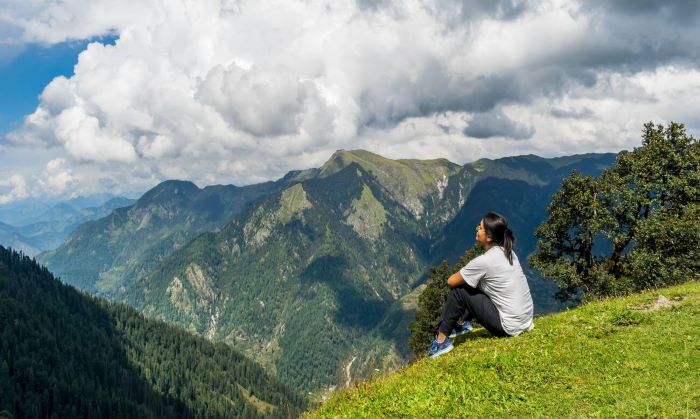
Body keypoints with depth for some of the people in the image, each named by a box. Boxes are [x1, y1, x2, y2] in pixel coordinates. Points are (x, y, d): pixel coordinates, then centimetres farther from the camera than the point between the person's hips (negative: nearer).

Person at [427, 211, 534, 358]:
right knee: (474, 284, 20)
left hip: (509, 327, -8)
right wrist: (465, 275, 13)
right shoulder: (507, 252, 4)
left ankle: (441, 342, 7)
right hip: (525, 319, 8)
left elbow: (451, 281, -8)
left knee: (458, 291, -3)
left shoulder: (484, 261, -19)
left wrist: (460, 275, 12)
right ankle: (463, 324, 37)